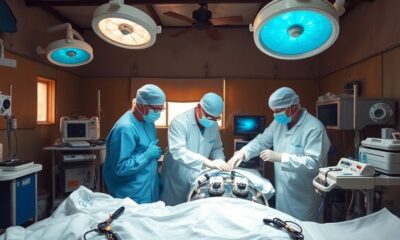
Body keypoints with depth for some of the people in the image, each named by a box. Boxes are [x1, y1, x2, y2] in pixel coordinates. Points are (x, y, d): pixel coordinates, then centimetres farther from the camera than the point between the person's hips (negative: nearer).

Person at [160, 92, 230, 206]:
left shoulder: (214, 126, -2)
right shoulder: (179, 122, -21)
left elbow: (217, 148, 8)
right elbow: (178, 151, -32)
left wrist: (220, 162, -14)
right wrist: (208, 162, -39)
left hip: (198, 179, 5)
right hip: (177, 180, -4)